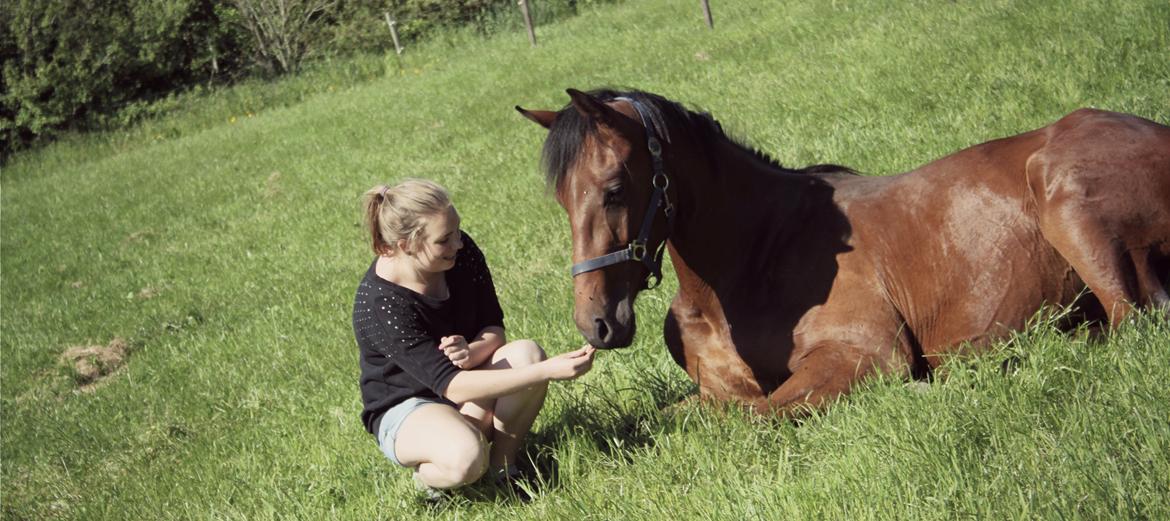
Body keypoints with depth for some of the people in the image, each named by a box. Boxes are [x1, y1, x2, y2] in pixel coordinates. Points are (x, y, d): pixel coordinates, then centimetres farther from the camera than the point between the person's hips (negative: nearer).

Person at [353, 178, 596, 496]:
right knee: (466, 458, -38)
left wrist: (474, 351, -31)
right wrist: (548, 370, -41)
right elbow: (453, 385, -35)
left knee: (527, 354, -25)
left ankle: (503, 467, -8)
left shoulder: (462, 252, -13)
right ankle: (428, 478, -1)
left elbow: (494, 327, -4)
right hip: (405, 407, -6)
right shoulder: (378, 305, -31)